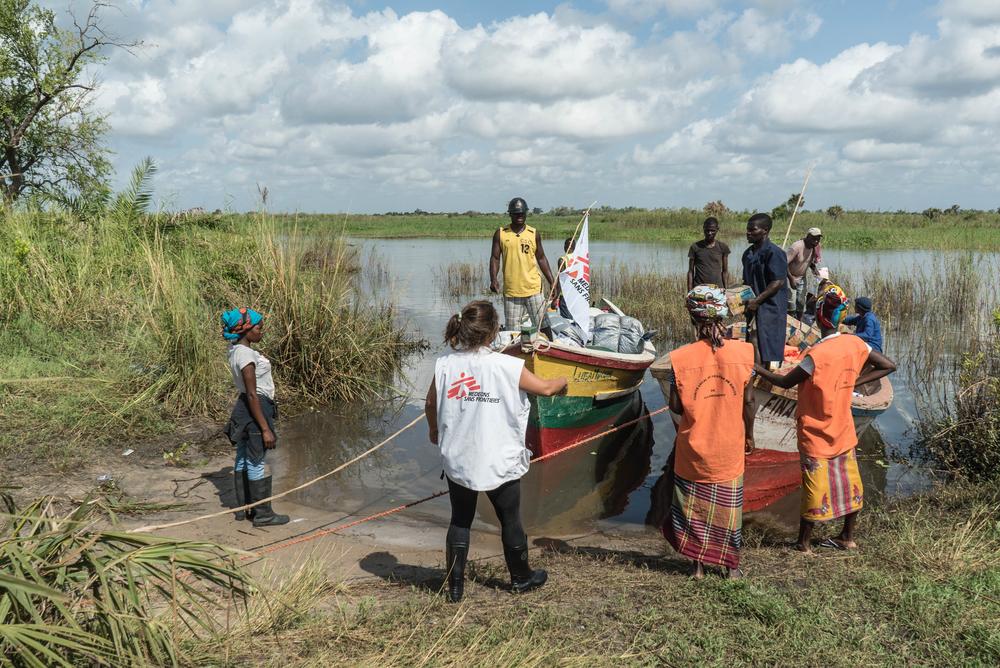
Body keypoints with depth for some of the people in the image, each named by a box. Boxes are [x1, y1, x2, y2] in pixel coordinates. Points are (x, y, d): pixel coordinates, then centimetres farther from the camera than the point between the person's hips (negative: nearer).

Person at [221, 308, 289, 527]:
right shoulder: (246, 354, -22)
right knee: (257, 462, -1)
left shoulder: (238, 350, 8)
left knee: (243, 459, 17)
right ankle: (263, 514, 9)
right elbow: (252, 394, -23)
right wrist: (265, 429, -22)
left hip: (244, 408, 10)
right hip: (255, 410, -10)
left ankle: (243, 508, 28)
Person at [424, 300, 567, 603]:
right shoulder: (508, 366, -16)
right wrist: (562, 381, 21)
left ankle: (455, 586, 22)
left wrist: (435, 431, 26)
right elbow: (545, 389, -2)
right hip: (500, 463, -2)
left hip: (457, 461, 2)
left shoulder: (444, 366, -9)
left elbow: (431, 404, 6)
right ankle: (521, 578, 37)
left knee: (460, 521, 18)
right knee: (510, 521, 18)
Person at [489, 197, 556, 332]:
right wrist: (493, 280, -11)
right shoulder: (500, 234, 5)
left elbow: (541, 259, 13)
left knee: (542, 325, -1)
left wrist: (552, 282, 9)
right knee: (512, 332, 2)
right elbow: (495, 258, 5)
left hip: (533, 289, 0)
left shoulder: (534, 234, 7)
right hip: (511, 291, 0)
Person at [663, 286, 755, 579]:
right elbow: (748, 400, -4)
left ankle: (698, 564, 23)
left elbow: (675, 405, -9)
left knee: (694, 503, 16)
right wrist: (749, 435, 10)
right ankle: (731, 565, 26)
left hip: (693, 447, -1)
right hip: (730, 447, 1)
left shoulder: (681, 357, -13)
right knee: (728, 505, 15)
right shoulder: (743, 352, -11)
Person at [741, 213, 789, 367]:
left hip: (770, 308, -8)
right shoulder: (748, 253, 12)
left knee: (770, 352, -4)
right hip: (753, 308, 8)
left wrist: (757, 301, -20)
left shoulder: (774, 253, -13)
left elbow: (778, 282, -18)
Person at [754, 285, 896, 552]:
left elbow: (785, 382, -15)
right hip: (843, 429, 6)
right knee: (849, 481, 15)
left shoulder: (816, 355, -25)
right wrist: (854, 382, 2)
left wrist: (755, 368, -4)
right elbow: (888, 366, 4)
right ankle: (847, 538, 30)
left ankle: (803, 542, 15)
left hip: (815, 432, -6)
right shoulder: (854, 344, -7)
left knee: (816, 485, 2)